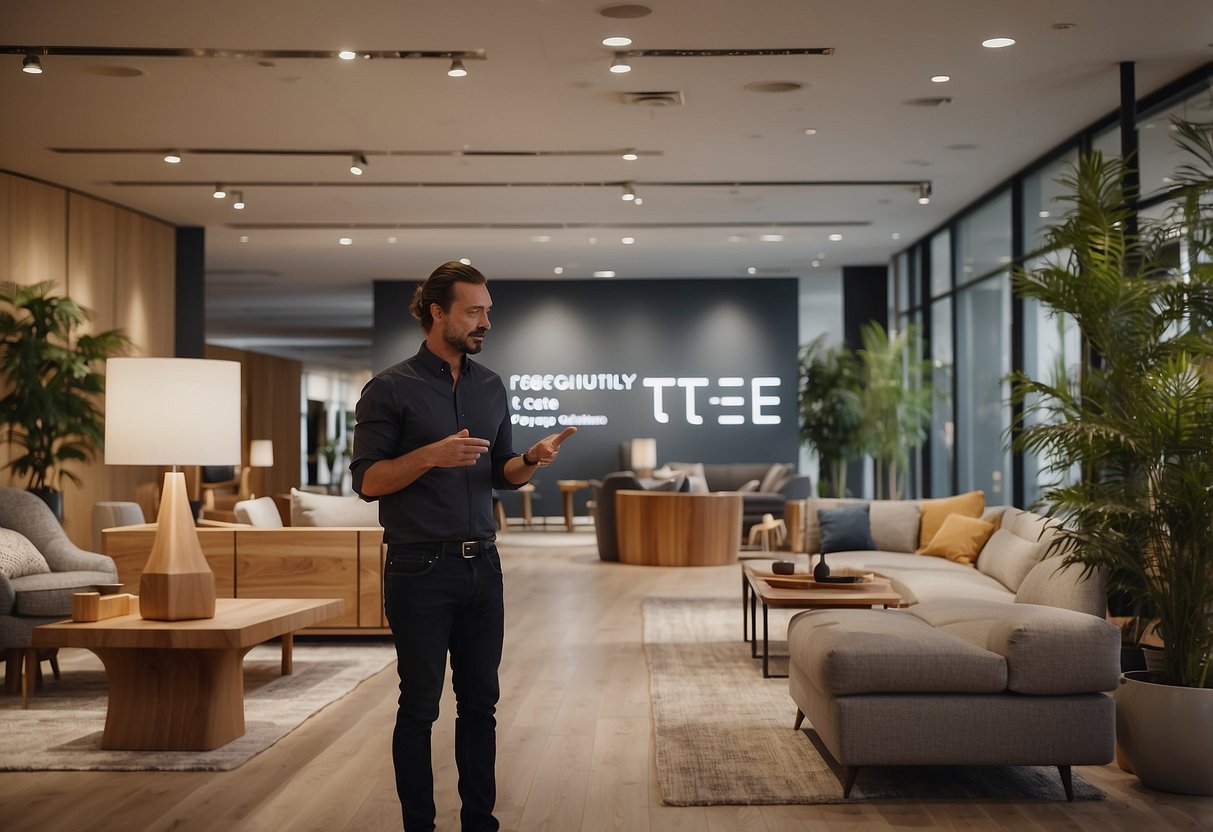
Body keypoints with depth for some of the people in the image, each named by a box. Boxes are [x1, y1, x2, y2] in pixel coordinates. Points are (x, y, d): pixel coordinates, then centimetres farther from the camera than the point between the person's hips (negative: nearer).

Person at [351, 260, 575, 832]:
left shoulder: (490, 388, 11)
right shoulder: (390, 390, -6)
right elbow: (368, 481, -10)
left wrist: (530, 461, -6)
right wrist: (431, 455, -24)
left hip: (481, 566, 5)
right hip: (420, 570, -5)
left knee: (479, 702, 10)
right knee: (419, 707, 3)